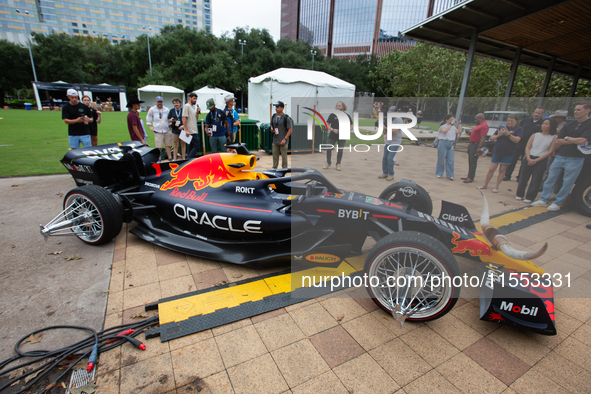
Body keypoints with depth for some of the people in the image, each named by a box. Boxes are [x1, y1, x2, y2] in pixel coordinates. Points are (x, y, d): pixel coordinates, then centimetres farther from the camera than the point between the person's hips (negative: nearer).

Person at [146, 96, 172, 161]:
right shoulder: (152, 109, 6)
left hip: (167, 131, 2)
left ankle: (170, 157, 12)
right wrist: (150, 126, 7)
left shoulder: (167, 110, 11)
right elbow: (148, 118, 13)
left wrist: (170, 126, 11)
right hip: (158, 131, -2)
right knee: (159, 146, -3)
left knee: (168, 145, 5)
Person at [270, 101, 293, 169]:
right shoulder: (273, 116, 6)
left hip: (283, 141, -5)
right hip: (275, 140, 6)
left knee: (284, 156, 1)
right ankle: (274, 168, 21)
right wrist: (271, 129, -5)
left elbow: (290, 130, -11)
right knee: (275, 155, 10)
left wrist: (285, 139, -18)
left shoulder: (286, 118, -12)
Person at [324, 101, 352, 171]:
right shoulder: (332, 115, 1)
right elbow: (327, 125, 2)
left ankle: (338, 164, 22)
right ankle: (328, 162, 20)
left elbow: (351, 126, 6)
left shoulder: (347, 116, 2)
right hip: (332, 136, 0)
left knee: (340, 150, 4)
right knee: (328, 149, -3)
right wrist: (333, 129, -14)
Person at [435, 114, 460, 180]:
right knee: (441, 159, 2)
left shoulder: (454, 128, 15)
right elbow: (445, 131, -22)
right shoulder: (442, 127, 0)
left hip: (451, 144, 4)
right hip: (443, 143, -4)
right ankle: (439, 173, 16)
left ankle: (450, 175, 3)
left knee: (450, 160, -1)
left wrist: (458, 125, -5)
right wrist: (451, 124, -21)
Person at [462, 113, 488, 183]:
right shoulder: (479, 125, 19)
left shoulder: (484, 126, -14)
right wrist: (470, 133, 11)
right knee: (470, 161, 13)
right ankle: (469, 176, 19)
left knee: (473, 162, -9)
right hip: (472, 144, 10)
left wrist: (479, 148, -28)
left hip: (476, 145, -10)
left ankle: (471, 178, -6)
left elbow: (483, 137, -22)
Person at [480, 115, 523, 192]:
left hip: (508, 153, -2)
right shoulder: (502, 127, 9)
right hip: (497, 152, 2)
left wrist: (508, 134, -27)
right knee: (491, 169, 2)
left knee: (502, 170, 3)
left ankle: (496, 187, 10)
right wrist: (498, 135, -13)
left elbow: (517, 140, -15)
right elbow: (491, 138, 7)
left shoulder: (519, 129, 1)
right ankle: (485, 184, 16)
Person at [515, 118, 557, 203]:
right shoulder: (535, 135, 8)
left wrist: (536, 160, -13)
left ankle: (529, 197, 6)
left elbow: (550, 152, -4)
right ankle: (519, 194, 15)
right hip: (529, 158, 2)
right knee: (523, 177, 4)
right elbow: (527, 147, 4)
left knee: (536, 180, -1)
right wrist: (528, 158, -12)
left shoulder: (554, 138, 1)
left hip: (541, 160, -2)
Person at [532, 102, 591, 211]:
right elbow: (557, 142, 6)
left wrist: (567, 138, -1)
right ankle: (544, 200, 13)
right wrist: (574, 141, -4)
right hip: (560, 156, 5)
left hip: (576, 159, -4)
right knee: (550, 179, 6)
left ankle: (557, 203, 11)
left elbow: (581, 141, -16)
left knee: (567, 183, 1)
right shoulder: (569, 125, 11)